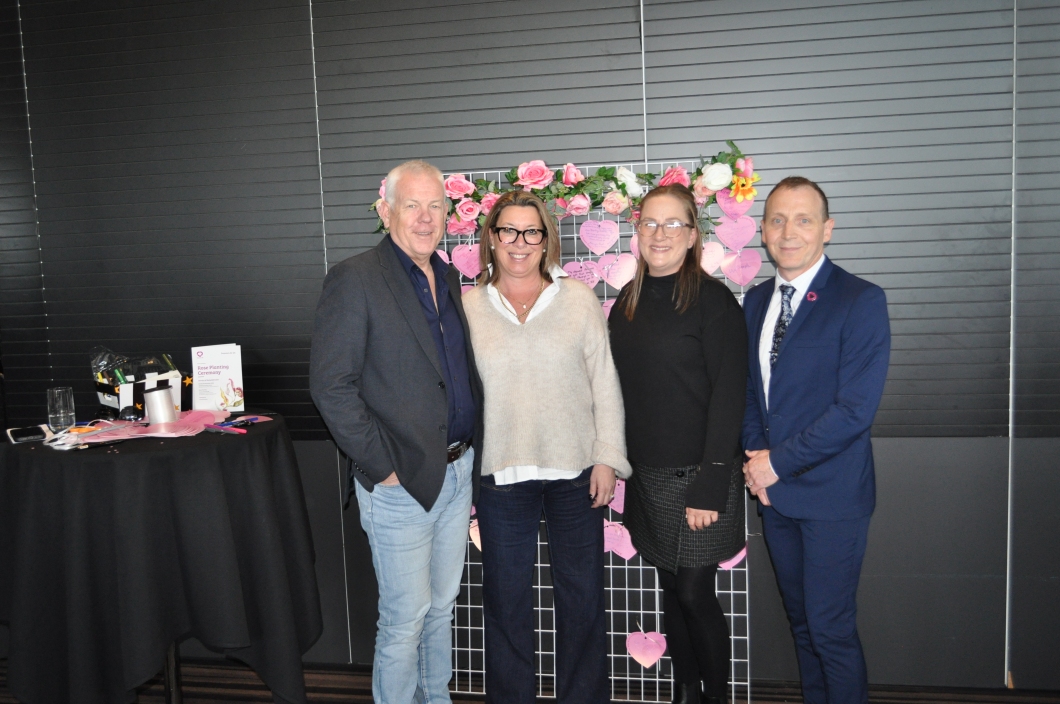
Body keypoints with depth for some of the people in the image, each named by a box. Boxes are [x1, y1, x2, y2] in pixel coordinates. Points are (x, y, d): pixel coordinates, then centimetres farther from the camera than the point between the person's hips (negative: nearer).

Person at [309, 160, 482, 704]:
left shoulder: (448, 279, 11)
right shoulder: (354, 279, -11)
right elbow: (331, 386, -16)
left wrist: (471, 453, 9)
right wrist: (382, 466, -16)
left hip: (457, 471, 7)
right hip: (401, 481, -7)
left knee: (441, 607, 19)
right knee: (405, 618, 4)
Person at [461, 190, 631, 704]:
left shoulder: (579, 300, 2)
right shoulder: (468, 307, 3)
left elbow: (604, 382, 2)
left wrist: (607, 457, -3)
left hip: (575, 470, 0)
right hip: (499, 473, 0)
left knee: (582, 594, 10)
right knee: (505, 597, 12)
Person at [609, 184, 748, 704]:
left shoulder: (712, 299, -10)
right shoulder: (628, 301, 8)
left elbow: (729, 395, -14)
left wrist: (709, 485, -18)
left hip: (697, 474, -5)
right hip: (646, 475, 5)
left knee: (695, 594, 1)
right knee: (671, 590, 14)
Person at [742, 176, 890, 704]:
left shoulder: (861, 300, -12)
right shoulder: (756, 300, 8)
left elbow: (855, 408, -18)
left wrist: (778, 461, -15)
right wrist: (754, 456, -2)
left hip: (832, 494, -6)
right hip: (774, 489, 6)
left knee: (830, 627, 1)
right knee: (800, 619, 18)